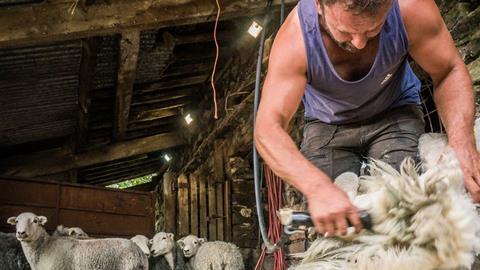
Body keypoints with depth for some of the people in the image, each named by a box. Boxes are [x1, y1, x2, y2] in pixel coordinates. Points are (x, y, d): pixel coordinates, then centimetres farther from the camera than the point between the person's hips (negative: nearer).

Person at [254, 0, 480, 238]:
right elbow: (267, 129, -37)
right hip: (328, 126, 0)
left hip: (394, 112, 1)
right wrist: (317, 187, -55)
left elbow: (450, 72, -15)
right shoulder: (295, 40, -32)